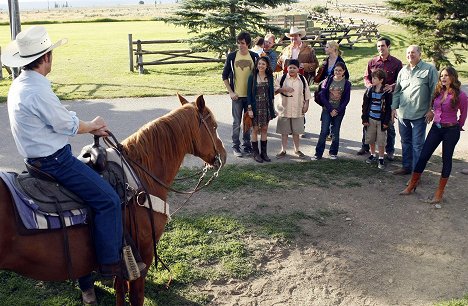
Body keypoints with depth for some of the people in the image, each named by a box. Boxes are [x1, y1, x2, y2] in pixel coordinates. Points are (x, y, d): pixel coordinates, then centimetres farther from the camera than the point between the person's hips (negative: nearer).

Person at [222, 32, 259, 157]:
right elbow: (225, 76, 3)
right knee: (236, 122, 2)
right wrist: (230, 92, -4)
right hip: (237, 95, -2)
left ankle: (247, 145, 21)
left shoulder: (254, 56, 2)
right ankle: (235, 146, 13)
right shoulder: (232, 56, -2)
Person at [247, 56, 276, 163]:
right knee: (256, 129, 2)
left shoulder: (270, 77, 5)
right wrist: (250, 108, -10)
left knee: (264, 129, 8)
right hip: (256, 105, -3)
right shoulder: (252, 77, -4)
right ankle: (256, 153, 11)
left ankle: (264, 152, 17)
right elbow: (249, 93, -5)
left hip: (266, 106, 3)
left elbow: (271, 92, 10)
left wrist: (272, 108, 8)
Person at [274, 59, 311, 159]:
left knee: (296, 132, 9)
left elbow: (306, 93, 10)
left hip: (298, 110, 1)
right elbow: (274, 89, -7)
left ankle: (297, 150, 23)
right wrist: (284, 89, -19)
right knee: (284, 131, 5)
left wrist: (306, 104, 3)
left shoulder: (302, 79, 5)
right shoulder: (282, 78, -1)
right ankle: (283, 150, 16)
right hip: (284, 110, -1)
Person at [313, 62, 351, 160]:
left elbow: (346, 99, -1)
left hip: (339, 111, 0)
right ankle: (318, 154, 1)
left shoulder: (347, 84, 0)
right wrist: (330, 109, -10)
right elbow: (322, 95, -4)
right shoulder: (328, 80, -1)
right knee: (323, 132, -5)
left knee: (335, 133, 7)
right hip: (327, 110, 0)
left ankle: (333, 153, 22)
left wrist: (337, 110, -11)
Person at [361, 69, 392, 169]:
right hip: (371, 119, 4)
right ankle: (372, 155, 31)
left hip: (381, 120, -4)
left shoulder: (386, 92, -9)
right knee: (370, 139, 13)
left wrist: (386, 121, -9)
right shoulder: (369, 90, 1)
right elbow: (365, 105, 5)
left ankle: (381, 159, 13)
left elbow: (389, 108, -6)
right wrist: (364, 119, 1)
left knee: (381, 141, 1)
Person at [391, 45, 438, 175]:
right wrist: (394, 107, 10)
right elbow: (397, 91, 17)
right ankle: (406, 166, 28)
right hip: (403, 114, 5)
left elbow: (434, 91, -4)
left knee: (417, 144, -2)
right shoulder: (403, 71, 13)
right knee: (405, 142, 15)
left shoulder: (429, 69, -3)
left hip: (419, 115, -5)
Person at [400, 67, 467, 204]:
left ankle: (439, 192, 14)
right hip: (436, 128, 5)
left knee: (446, 160, 6)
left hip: (451, 130, -5)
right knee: (423, 156, 4)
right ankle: (411, 185, 14)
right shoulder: (438, 93, 3)